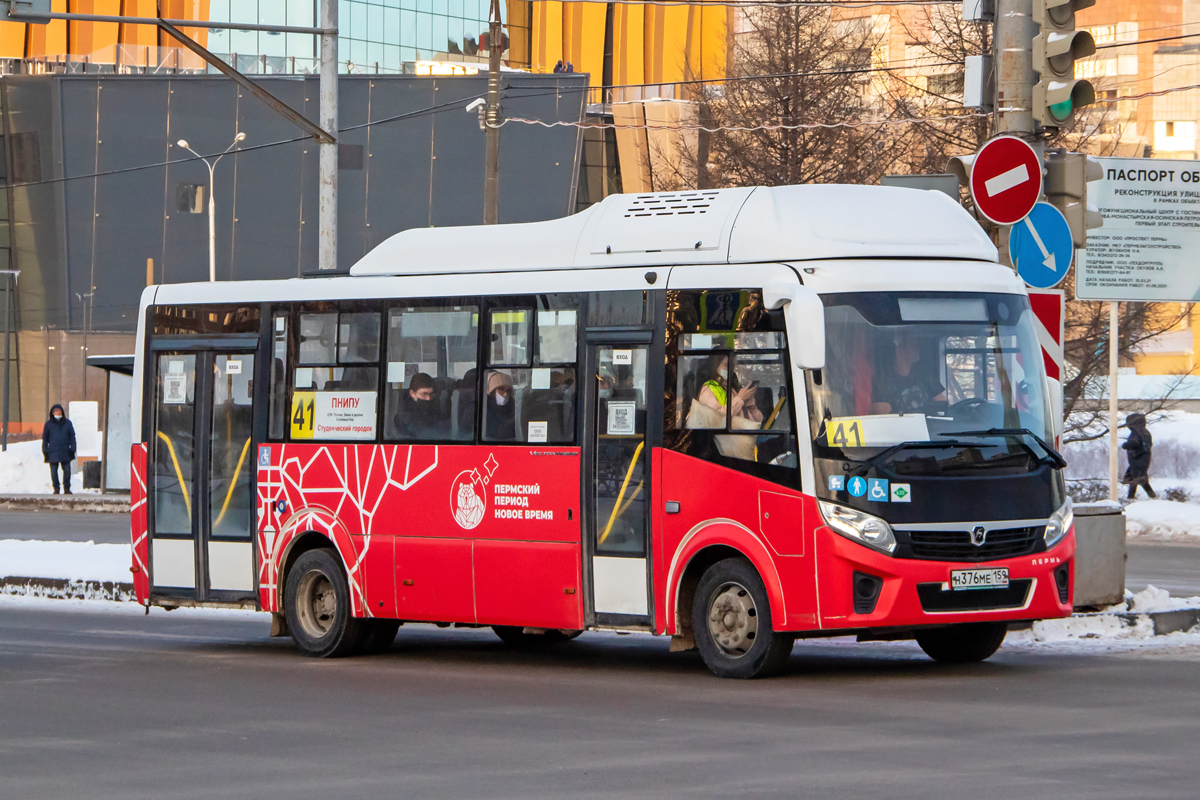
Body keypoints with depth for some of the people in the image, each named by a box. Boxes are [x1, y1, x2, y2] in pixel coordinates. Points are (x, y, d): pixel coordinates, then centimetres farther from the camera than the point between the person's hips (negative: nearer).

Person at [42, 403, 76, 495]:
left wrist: (72, 449, 3)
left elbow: (72, 436, 11)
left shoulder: (67, 423, 9)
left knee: (67, 470, -1)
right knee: (54, 471, 1)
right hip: (53, 452, 0)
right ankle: (56, 489, 10)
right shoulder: (49, 424, 7)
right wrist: (45, 451, 2)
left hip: (65, 452, 0)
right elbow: (45, 438, 9)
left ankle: (67, 488, 8)